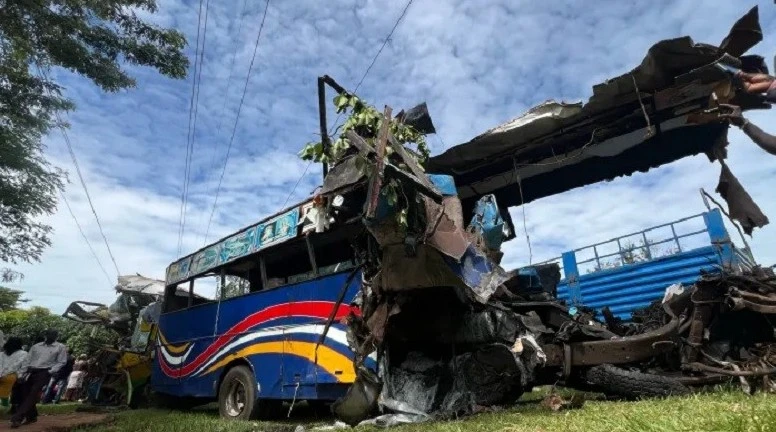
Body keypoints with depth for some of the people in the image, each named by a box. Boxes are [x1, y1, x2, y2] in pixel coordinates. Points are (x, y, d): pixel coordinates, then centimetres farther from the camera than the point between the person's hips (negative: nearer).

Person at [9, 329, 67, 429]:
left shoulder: (60, 348, 3)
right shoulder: (36, 346, 16)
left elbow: (61, 362, 0)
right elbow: (27, 360, 13)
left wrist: (50, 371, -12)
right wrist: (23, 373, 2)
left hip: (44, 373, -5)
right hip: (30, 372, 5)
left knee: (32, 395, -13)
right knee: (24, 394, 5)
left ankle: (17, 418, -13)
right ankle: (31, 416, 19)